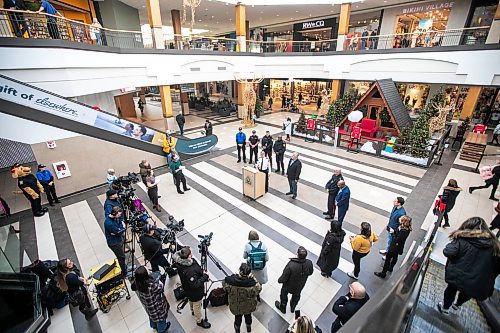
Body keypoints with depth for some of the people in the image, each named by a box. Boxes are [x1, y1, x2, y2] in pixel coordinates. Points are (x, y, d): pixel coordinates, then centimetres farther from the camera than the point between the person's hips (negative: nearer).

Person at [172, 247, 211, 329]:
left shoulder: (181, 262, -19)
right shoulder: (189, 272, -45)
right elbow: (195, 284, -34)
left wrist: (202, 272, -8)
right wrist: (205, 276, -27)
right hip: (195, 292, -8)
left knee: (191, 300, 36)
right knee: (197, 305, 20)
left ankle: (193, 311, 65)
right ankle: (199, 321, 47)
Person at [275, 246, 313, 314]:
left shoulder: (291, 265, -44)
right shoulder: (309, 263, -32)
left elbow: (284, 278, -29)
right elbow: (310, 273, -8)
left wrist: (279, 280, -7)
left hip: (288, 286, -3)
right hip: (300, 286, 3)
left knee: (284, 295, 29)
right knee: (296, 295, 34)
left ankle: (282, 308, 56)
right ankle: (293, 308, 62)